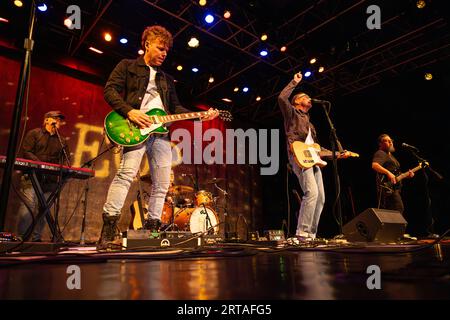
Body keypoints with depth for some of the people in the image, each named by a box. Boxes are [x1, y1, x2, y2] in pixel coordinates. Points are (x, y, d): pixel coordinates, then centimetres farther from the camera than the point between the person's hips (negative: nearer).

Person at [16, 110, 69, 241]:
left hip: (51, 180, 4)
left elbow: (64, 161, 18)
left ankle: (36, 238, 8)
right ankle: (22, 236, -4)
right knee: (28, 205, -12)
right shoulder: (34, 134, 9)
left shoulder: (62, 141, 20)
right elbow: (25, 152, -3)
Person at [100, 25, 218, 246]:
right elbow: (110, 90, 2)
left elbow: (175, 108, 24)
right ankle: (109, 224, -20)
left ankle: (152, 226, 13)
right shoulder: (128, 66, 14)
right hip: (136, 128, -6)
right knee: (126, 173, -23)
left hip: (160, 132, 6)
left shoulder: (167, 79, 29)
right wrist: (129, 112, -14)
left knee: (162, 184, 3)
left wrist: (201, 116, 9)